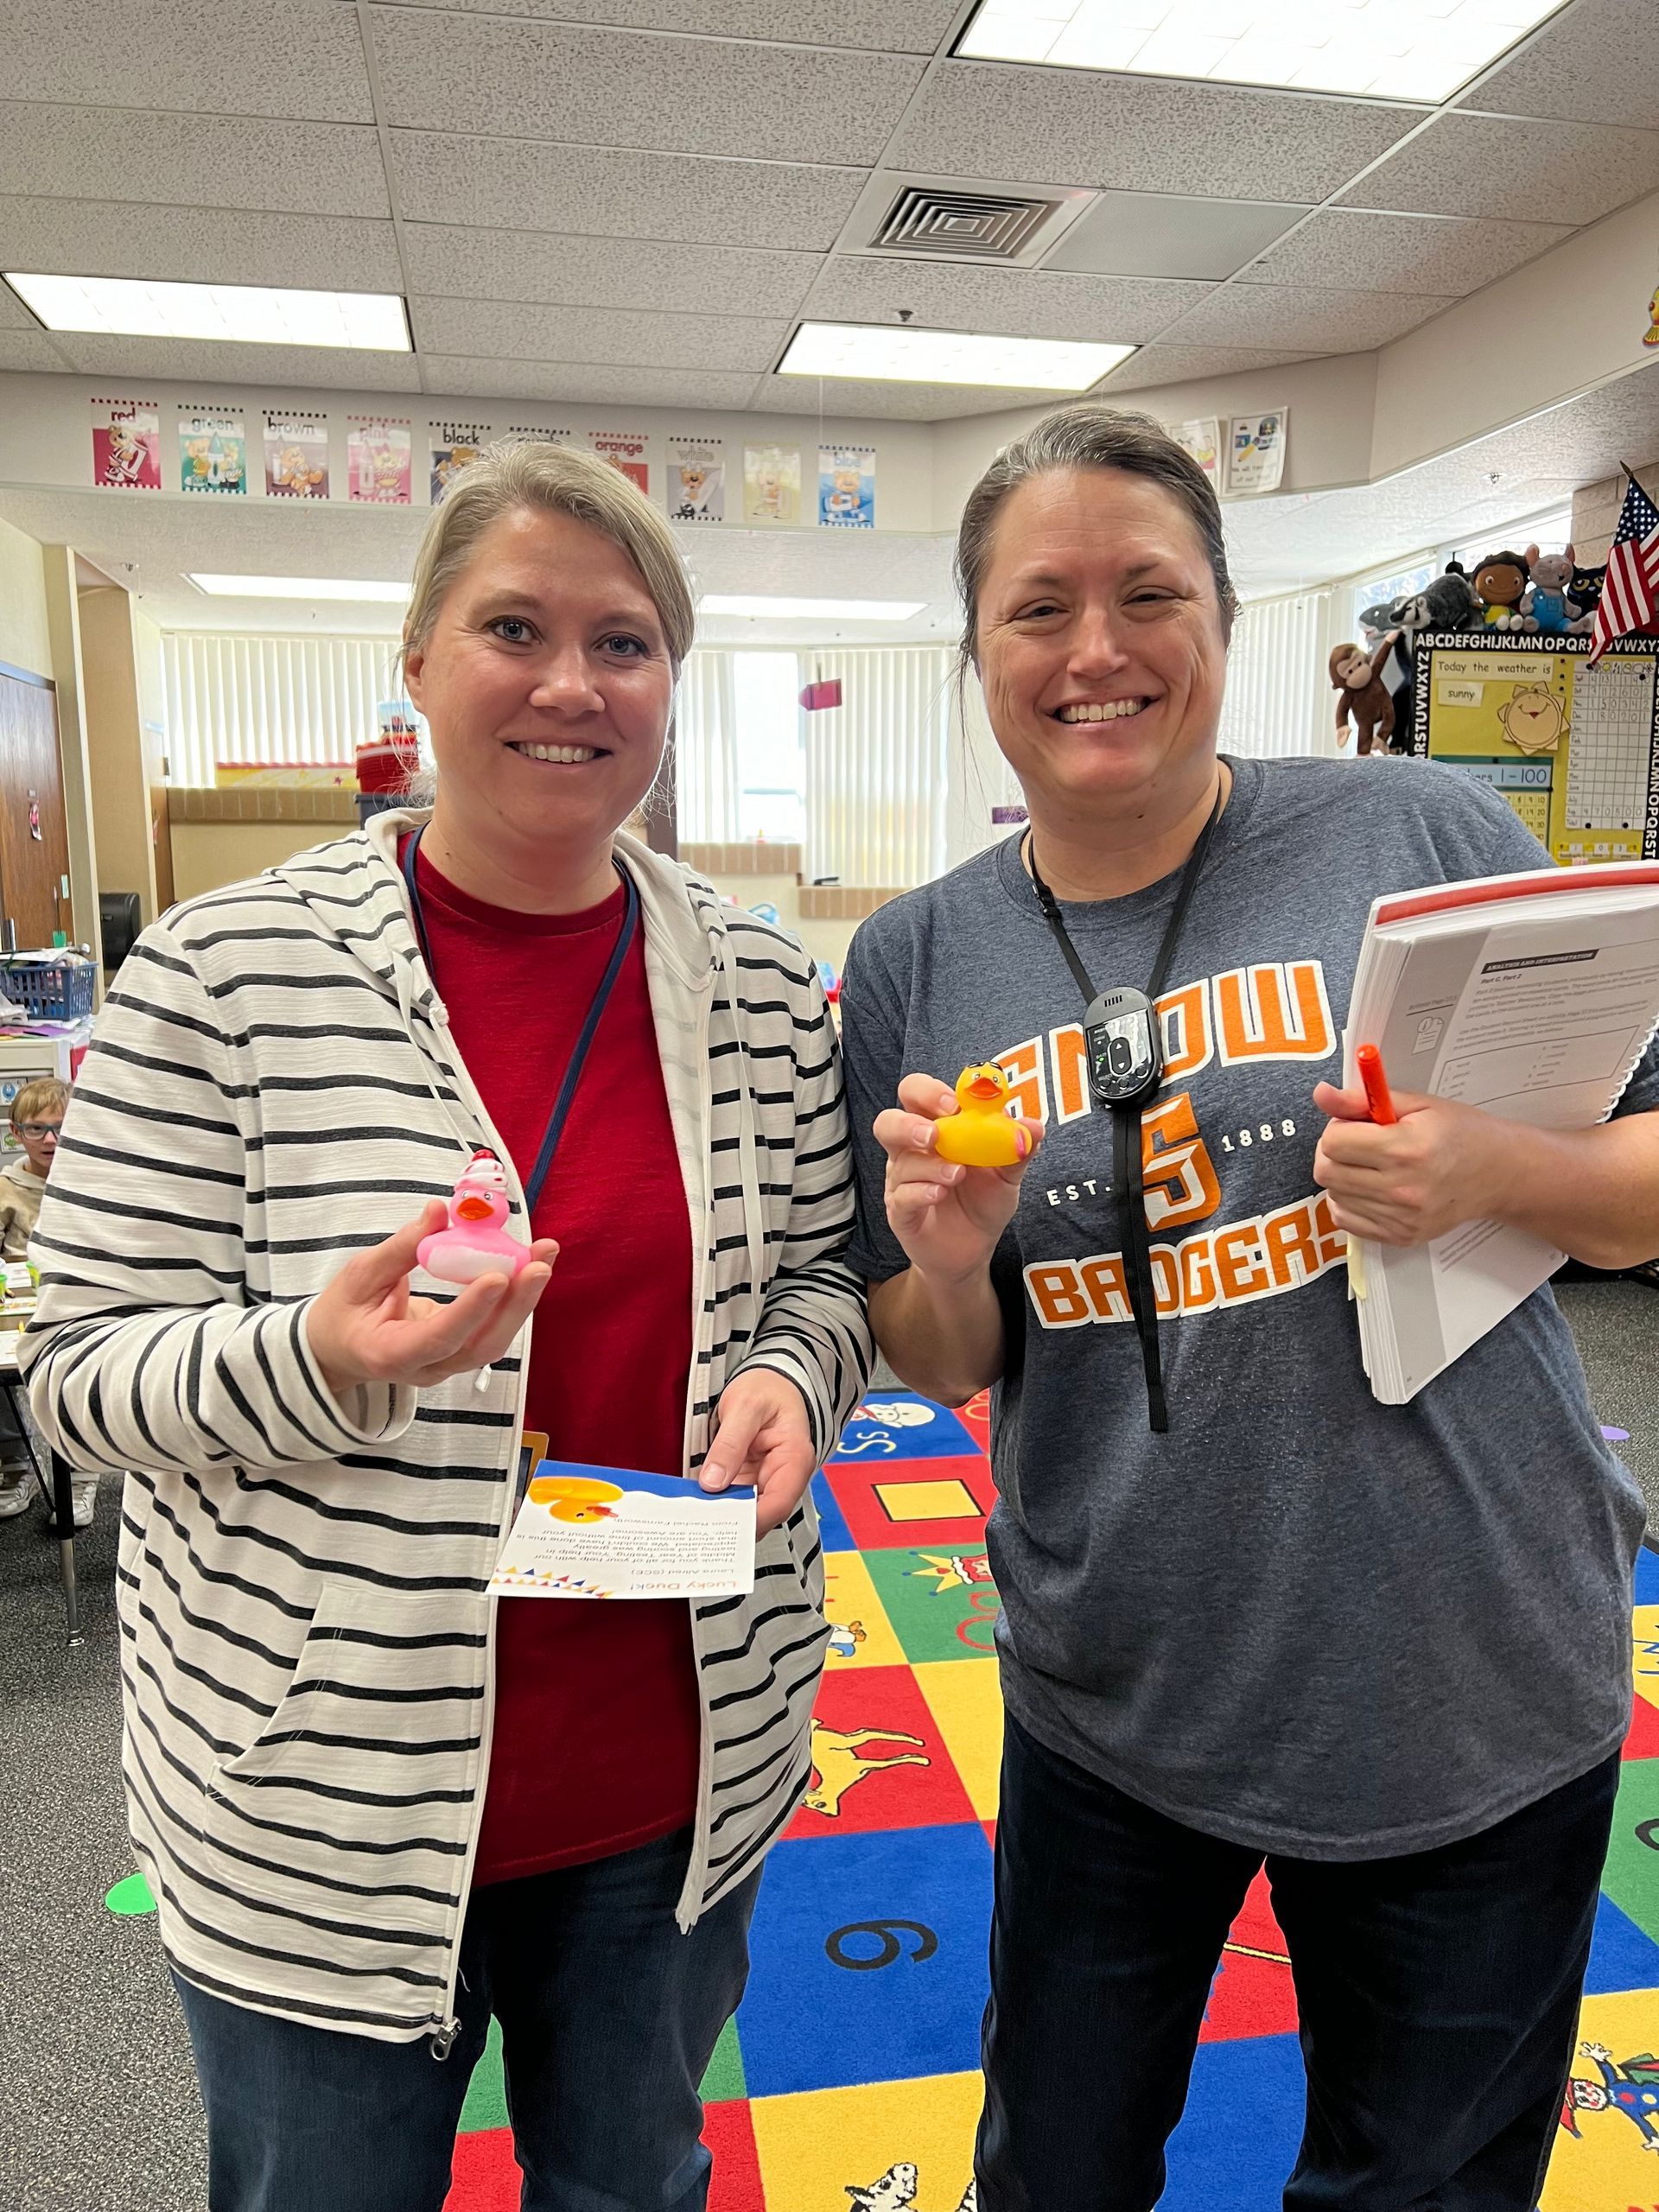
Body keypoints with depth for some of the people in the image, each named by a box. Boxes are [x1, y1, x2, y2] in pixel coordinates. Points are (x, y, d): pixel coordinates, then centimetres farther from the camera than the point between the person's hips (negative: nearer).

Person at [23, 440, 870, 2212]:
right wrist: (322, 1360, -28)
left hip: (684, 1774, 3)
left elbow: (823, 1276, 7)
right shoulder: (225, 970, -12)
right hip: (322, 1796, -2)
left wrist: (785, 1376, -14)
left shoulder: (759, 986, -2)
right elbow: (83, 1367, -9)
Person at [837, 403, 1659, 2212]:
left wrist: (1491, 1175, -23)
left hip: (1464, 1695, -1)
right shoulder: (916, 962, -4)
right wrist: (947, 1263, -18)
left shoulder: (1423, 837, -10)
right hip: (1107, 1706, 2)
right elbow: (942, 1371, 3)